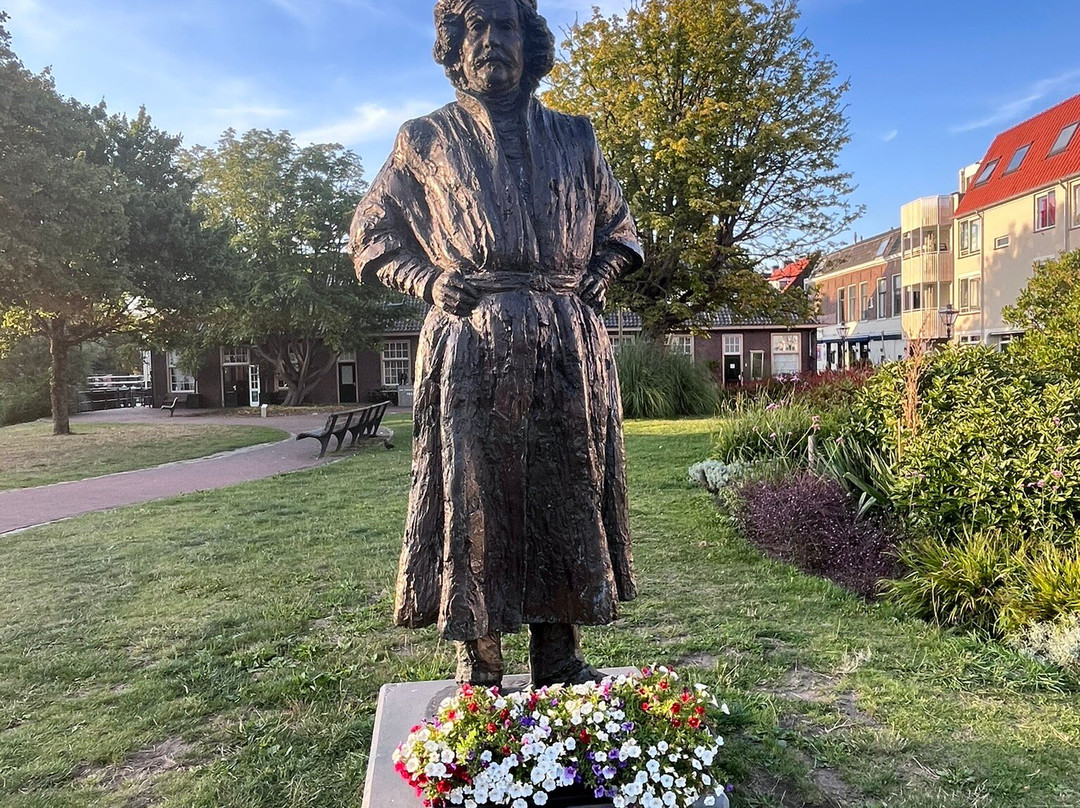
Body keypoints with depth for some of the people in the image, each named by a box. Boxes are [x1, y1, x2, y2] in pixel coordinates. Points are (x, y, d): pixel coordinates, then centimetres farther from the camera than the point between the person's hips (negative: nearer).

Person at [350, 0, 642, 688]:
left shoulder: (574, 139, 18)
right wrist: (429, 280, -2)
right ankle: (478, 672, 9)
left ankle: (562, 662, 14)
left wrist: (597, 279, 6)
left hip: (569, 350, 2)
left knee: (568, 492, 2)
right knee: (473, 495, -3)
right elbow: (371, 231, 15)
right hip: (470, 349, -2)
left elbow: (619, 229, 26)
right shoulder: (426, 141, 13)